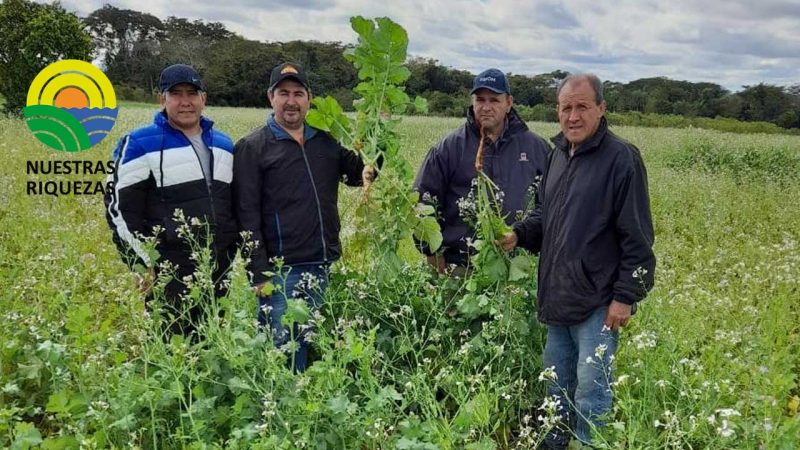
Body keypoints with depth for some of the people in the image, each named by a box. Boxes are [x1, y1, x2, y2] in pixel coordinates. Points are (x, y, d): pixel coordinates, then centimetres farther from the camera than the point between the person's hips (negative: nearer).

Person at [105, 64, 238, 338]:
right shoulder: (141, 145, -5)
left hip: (218, 272, 6)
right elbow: (120, 207, -7)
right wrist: (142, 264, -10)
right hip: (167, 272, -6)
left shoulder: (224, 144, 13)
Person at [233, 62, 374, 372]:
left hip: (321, 266, 5)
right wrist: (259, 274, -11)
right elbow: (247, 215, -6)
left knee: (307, 345, 15)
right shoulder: (252, 148, -2)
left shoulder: (327, 141, 11)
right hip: (279, 269, -5)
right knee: (277, 346, 0)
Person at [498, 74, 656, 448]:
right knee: (556, 389, 19)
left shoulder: (621, 158, -13)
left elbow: (637, 237, -13)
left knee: (590, 395, -2)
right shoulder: (558, 154, 11)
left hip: (598, 303, -7)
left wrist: (625, 296, -15)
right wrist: (519, 234, 3)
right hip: (558, 298, 8)